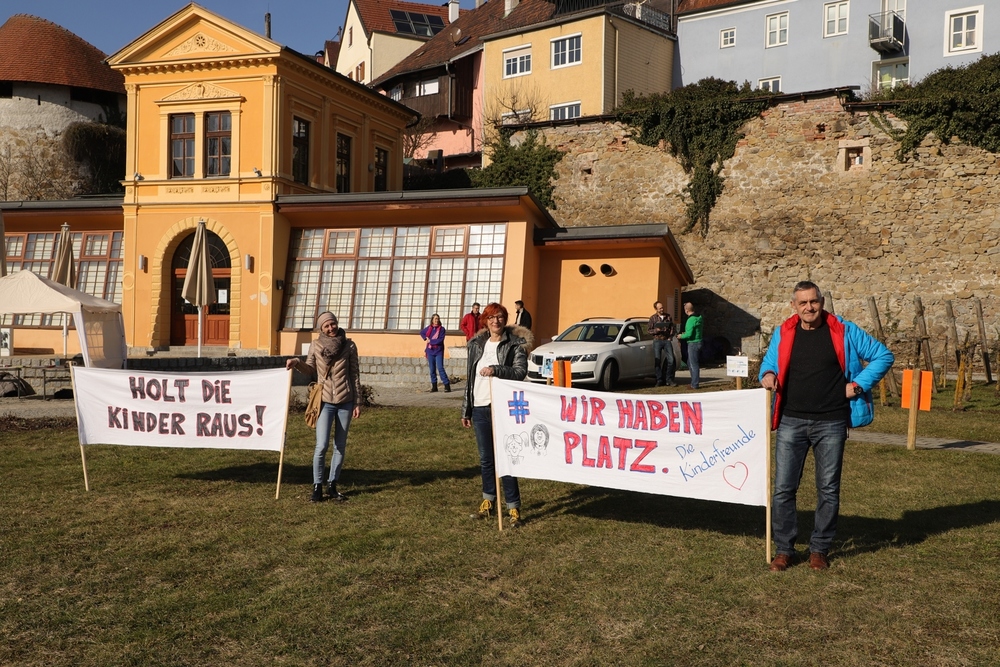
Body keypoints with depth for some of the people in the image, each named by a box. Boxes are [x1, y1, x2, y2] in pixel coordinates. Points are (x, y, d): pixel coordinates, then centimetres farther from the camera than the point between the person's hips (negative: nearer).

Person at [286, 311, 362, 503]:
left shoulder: (349, 345, -1)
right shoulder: (315, 345, 0)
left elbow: (355, 375, 3)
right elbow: (310, 370, 11)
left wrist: (357, 402, 2)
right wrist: (297, 363, -10)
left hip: (345, 401, 1)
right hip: (325, 401, -1)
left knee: (340, 447, 8)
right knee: (322, 445, -9)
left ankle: (332, 486, 20)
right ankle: (317, 487, 6)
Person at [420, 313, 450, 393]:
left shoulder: (442, 329, -5)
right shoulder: (429, 328, 7)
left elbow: (440, 340, -16)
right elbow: (422, 332, 25)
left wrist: (430, 341, -9)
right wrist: (426, 338, 7)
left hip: (439, 351, -4)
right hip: (430, 351, 4)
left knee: (440, 368, -12)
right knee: (432, 370, 7)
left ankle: (447, 385, -11)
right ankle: (434, 386, 15)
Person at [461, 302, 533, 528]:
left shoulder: (515, 344, -1)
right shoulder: (476, 344, 13)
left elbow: (521, 371, -14)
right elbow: (470, 378, 15)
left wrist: (496, 370, -27)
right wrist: (466, 410, 15)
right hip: (480, 409, 5)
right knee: (485, 458, 13)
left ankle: (513, 507, 4)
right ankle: (488, 501, 26)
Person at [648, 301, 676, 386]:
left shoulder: (668, 316, 10)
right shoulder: (653, 318, 5)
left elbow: (672, 328, 13)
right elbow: (649, 331, 4)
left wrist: (670, 337, -1)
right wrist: (656, 330, -15)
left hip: (667, 341, 1)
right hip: (657, 341, -1)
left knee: (671, 360, -6)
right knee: (657, 361, -3)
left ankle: (669, 380, 4)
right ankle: (659, 380, 6)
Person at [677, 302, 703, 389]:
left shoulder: (691, 320, -19)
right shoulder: (698, 318, 10)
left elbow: (689, 334, -22)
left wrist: (681, 336, -5)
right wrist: (685, 333, 20)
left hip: (693, 343, -10)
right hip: (698, 342, 10)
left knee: (693, 364, -4)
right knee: (690, 363, 19)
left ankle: (695, 384, 0)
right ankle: (694, 382, 25)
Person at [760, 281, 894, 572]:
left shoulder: (844, 331, 0)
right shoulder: (783, 333, 6)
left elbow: (883, 356, 6)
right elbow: (769, 362, 20)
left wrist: (858, 384, -4)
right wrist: (767, 374, -3)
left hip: (831, 424, -1)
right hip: (791, 422, 2)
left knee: (828, 489, 7)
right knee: (783, 488, 0)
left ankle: (820, 549, 21)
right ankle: (784, 549, 12)